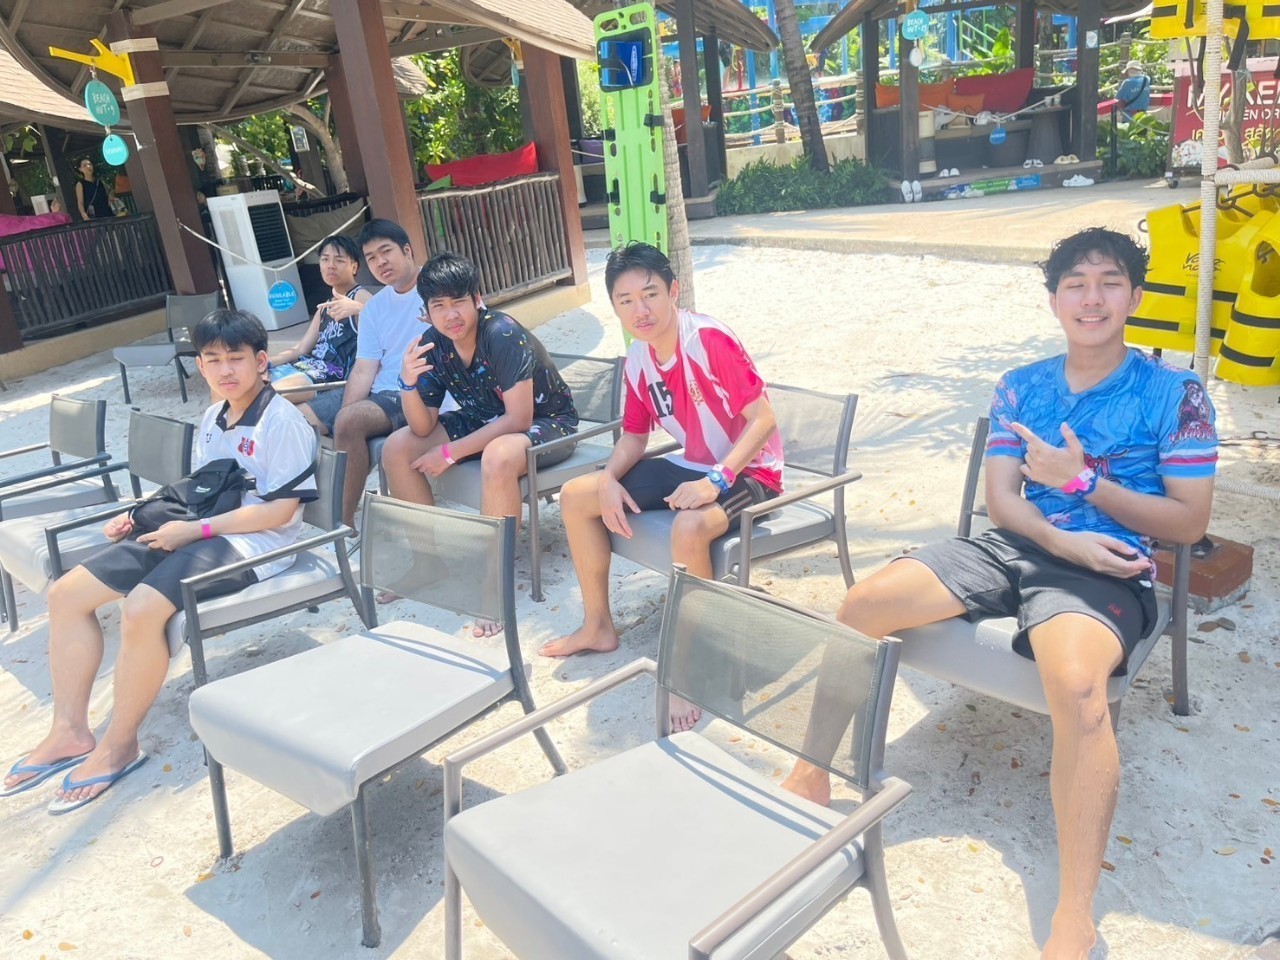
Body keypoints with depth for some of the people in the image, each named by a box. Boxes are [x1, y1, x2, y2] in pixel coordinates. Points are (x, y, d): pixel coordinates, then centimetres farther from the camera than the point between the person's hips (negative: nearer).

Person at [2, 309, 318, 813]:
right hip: (196, 532, 9)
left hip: (252, 543, -9)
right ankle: (70, 732, 8)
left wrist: (196, 528, -18)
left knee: (142, 608, -31)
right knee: (66, 593, 1)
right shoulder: (212, 419, 15)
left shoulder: (281, 420, -13)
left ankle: (119, 745, -9)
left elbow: (278, 509, -18)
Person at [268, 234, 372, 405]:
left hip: (334, 375, -9)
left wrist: (358, 309, -38)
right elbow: (301, 349, 20)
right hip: (309, 366, 9)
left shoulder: (361, 297, -3)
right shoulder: (325, 307, 24)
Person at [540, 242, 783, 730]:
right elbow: (634, 437, 9)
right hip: (692, 464, 8)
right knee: (575, 496, 3)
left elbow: (763, 418, -24)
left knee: (688, 528, -40)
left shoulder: (709, 340, -24)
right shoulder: (638, 360, -1)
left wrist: (716, 479, -34)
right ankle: (598, 625, 18)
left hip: (747, 470, -8)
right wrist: (608, 479, -10)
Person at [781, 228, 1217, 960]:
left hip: (1108, 570, -4)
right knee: (862, 605, -16)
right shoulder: (1021, 388, 14)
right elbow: (1001, 500, 8)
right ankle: (812, 774, -1)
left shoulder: (1176, 394, 3)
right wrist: (1065, 541, -13)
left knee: (1077, 683, -38)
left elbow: (1189, 523, 0)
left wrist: (1083, 480, -12)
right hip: (1014, 546, 5)